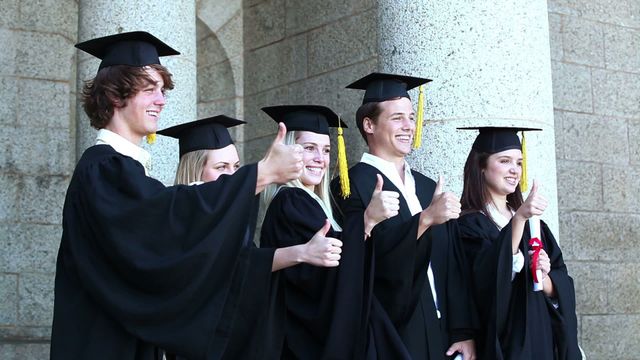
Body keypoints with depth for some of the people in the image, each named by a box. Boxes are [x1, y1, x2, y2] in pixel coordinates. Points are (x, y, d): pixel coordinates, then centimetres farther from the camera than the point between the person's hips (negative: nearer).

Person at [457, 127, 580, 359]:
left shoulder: (533, 224, 10)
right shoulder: (469, 225, -8)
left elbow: (562, 290, 6)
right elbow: (489, 276, -25)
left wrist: (544, 277, -15)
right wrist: (518, 218, -32)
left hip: (542, 340, 6)